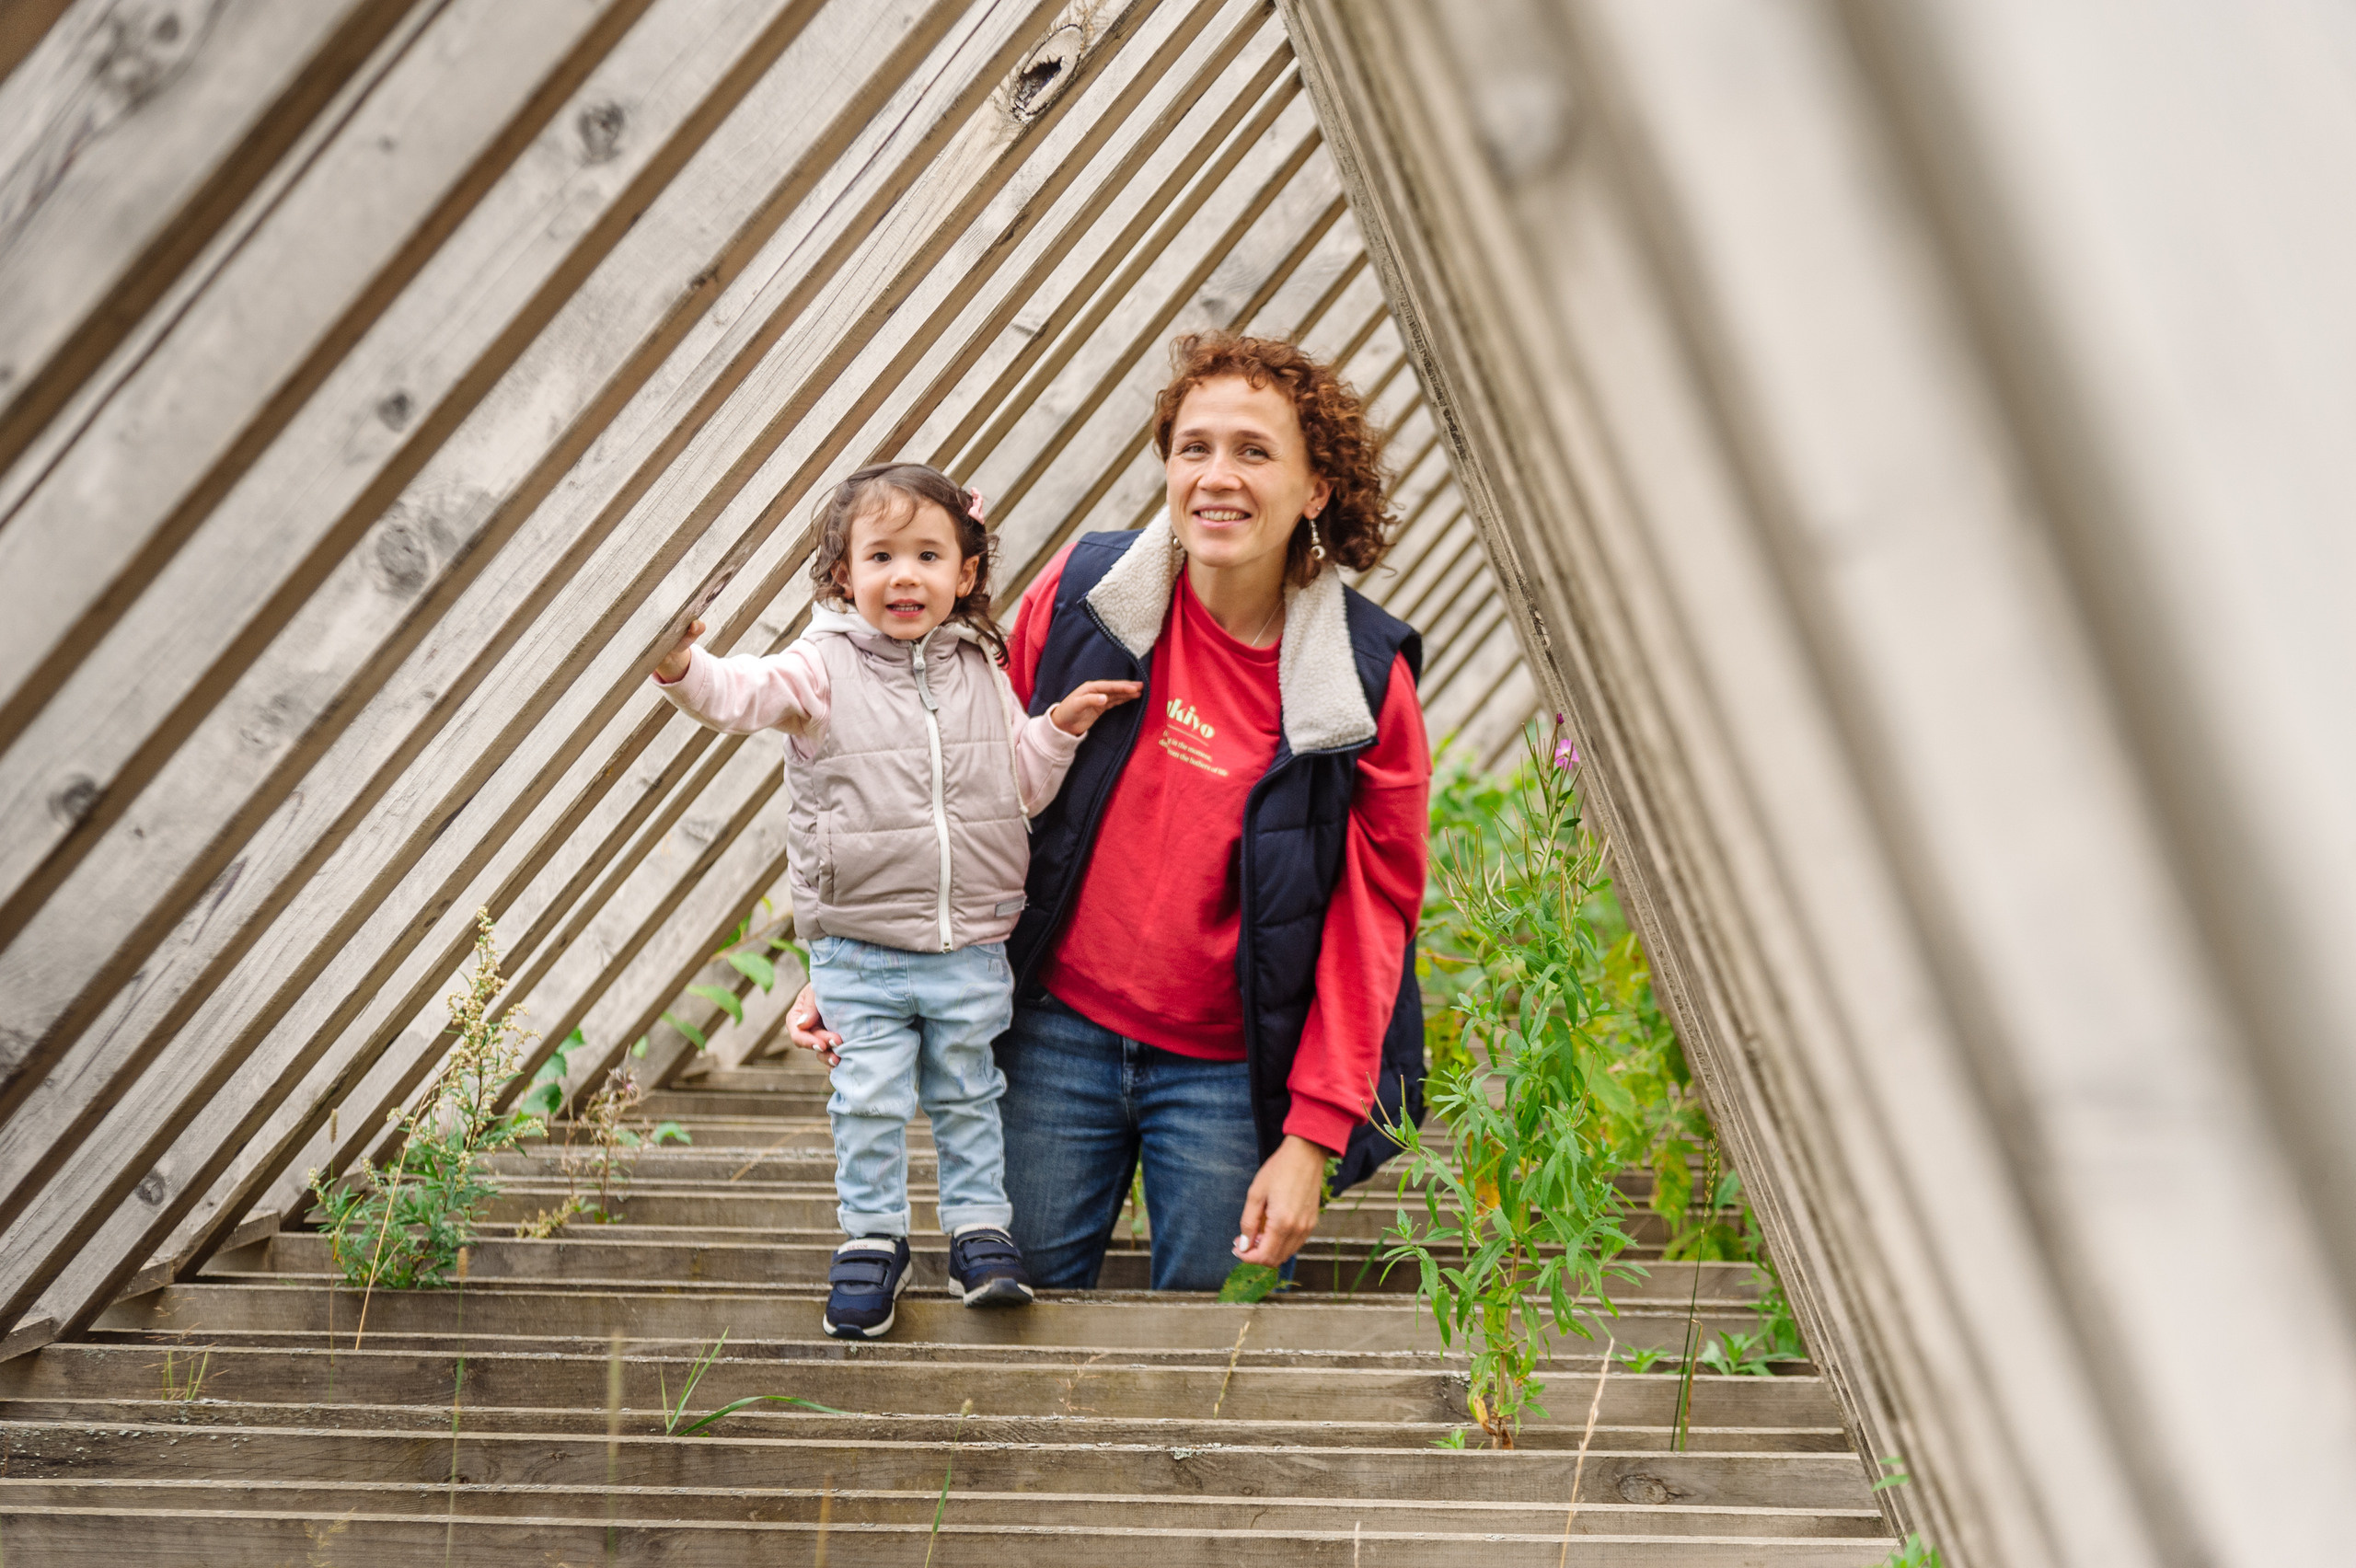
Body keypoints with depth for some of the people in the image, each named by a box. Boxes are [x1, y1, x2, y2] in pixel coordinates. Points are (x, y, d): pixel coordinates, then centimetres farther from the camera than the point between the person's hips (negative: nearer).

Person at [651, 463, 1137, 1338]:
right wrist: (682, 668, -42)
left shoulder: (981, 674, 7)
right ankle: (872, 1239, 18)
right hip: (860, 948, -2)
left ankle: (980, 1231, 25)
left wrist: (1061, 727, -1)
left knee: (968, 1096, 12)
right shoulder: (825, 668, -5)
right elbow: (743, 694, -22)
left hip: (972, 945, 2)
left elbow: (1022, 786, 14)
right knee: (870, 1102, 1)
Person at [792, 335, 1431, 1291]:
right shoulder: (1081, 594, -5)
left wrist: (1314, 1137, -9)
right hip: (1057, 1034, 2)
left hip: (1228, 1070, -1)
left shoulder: (1366, 682, -8)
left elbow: (1371, 919, -4)